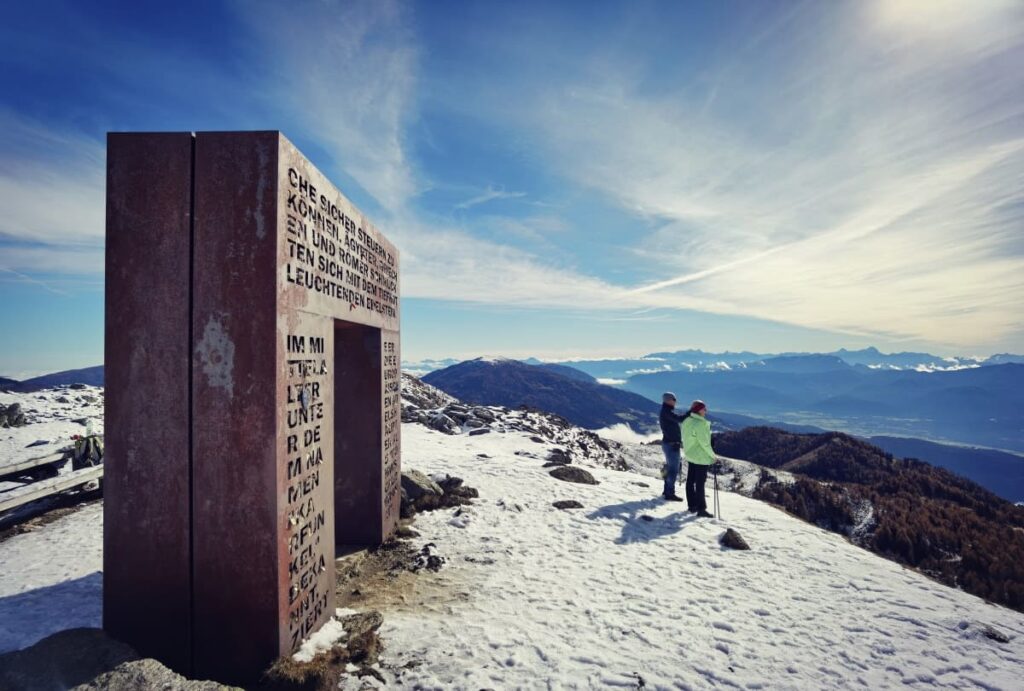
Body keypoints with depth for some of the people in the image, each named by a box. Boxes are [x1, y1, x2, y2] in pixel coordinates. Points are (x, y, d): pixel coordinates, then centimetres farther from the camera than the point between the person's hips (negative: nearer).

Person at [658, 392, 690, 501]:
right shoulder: (667, 411, -16)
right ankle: (670, 493, -4)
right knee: (674, 469, -7)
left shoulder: (664, 412, 16)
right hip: (672, 444, -10)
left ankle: (667, 490, 24)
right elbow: (680, 419, -30)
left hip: (668, 443, 10)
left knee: (670, 467, 17)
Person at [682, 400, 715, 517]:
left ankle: (692, 505, 23)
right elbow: (704, 442, -20)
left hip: (690, 456, 8)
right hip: (701, 458, -8)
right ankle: (701, 509, 6)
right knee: (700, 483, -1)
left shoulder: (687, 422, 4)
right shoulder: (699, 424, -22)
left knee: (690, 481, 14)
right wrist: (712, 456, -9)